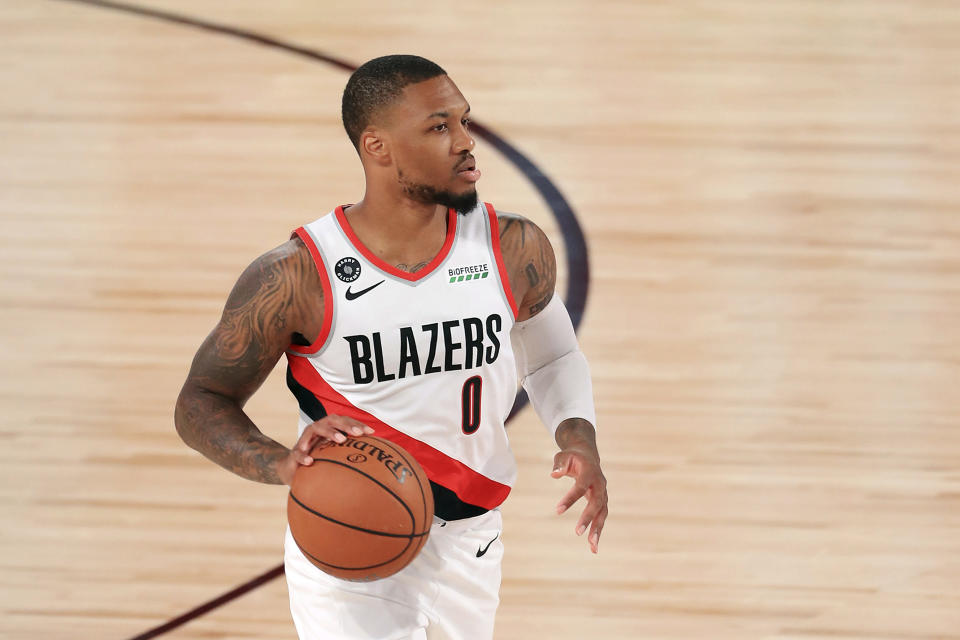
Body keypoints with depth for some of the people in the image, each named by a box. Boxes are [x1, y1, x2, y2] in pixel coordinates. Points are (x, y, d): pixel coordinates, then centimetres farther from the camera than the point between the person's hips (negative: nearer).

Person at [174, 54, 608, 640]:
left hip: (467, 549, 4)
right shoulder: (295, 278, -17)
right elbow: (201, 404, -7)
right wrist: (281, 464, -27)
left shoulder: (514, 250, -6)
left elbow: (553, 357, 13)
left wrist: (580, 443, -7)